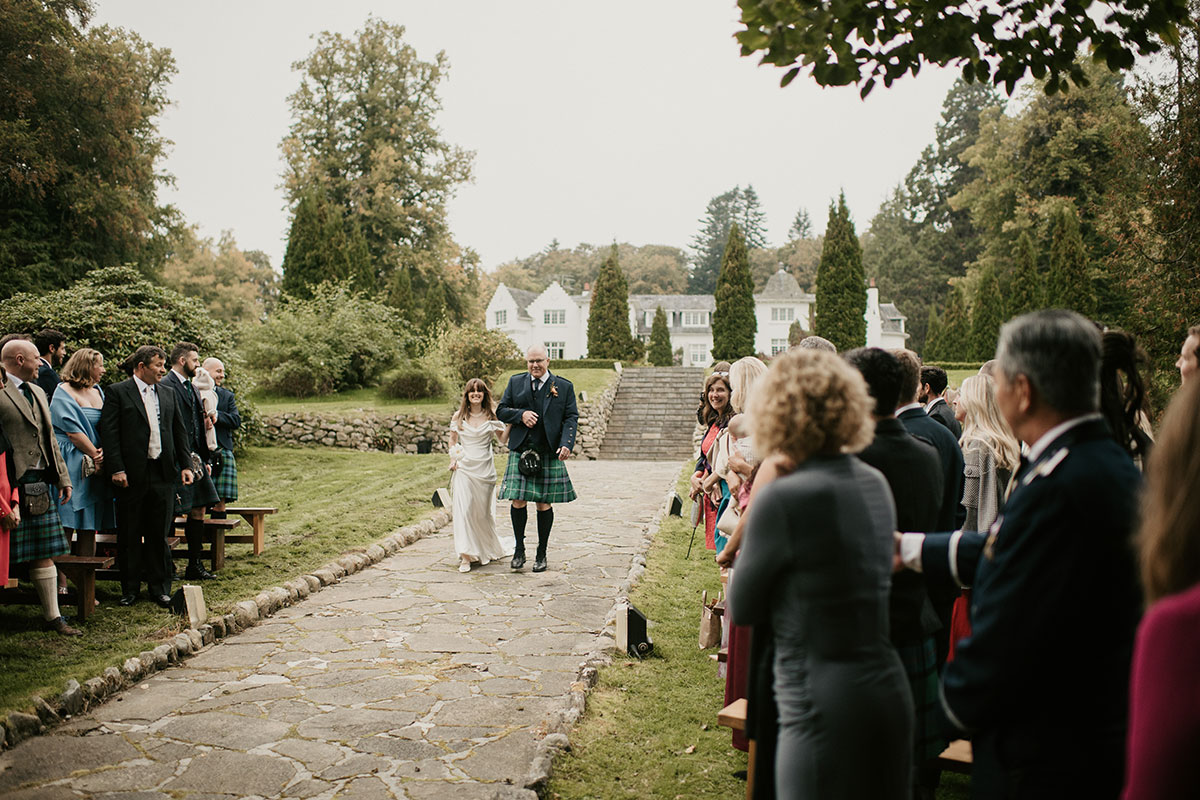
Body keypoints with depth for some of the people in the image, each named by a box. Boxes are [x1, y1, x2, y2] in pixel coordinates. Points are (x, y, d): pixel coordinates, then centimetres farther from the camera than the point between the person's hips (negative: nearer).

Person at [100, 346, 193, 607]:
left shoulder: (168, 394, 13)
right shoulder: (117, 392, -2)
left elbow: (180, 431, 15)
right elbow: (109, 433, -8)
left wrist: (185, 465, 8)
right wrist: (116, 469, -15)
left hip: (163, 473, 4)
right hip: (131, 475, -4)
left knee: (159, 534, 8)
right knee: (129, 535, 7)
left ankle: (159, 586, 17)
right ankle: (130, 588, 19)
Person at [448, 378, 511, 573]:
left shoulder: (491, 416, 2)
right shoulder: (458, 416, 4)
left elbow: (503, 439, 5)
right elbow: (452, 440, 15)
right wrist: (453, 459, 3)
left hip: (484, 469, 0)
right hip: (464, 468, 0)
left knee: (483, 511, 8)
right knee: (463, 509, -10)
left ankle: (487, 551, 30)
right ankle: (466, 556, -9)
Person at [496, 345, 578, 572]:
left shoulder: (564, 386, 4)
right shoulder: (516, 382, 9)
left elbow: (571, 417, 1)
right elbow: (501, 410, 10)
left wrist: (567, 443, -14)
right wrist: (520, 415, -10)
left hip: (549, 453, -1)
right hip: (520, 451, 1)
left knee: (544, 503, 3)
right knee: (518, 501, -5)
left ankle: (541, 554, 16)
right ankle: (519, 549, 15)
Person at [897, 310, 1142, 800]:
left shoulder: (1055, 487, -30)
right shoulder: (1113, 464, 3)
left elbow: (1004, 634, -26)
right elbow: (1000, 553, 13)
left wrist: (957, 703, -7)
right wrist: (910, 548, 22)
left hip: (1042, 757, -9)